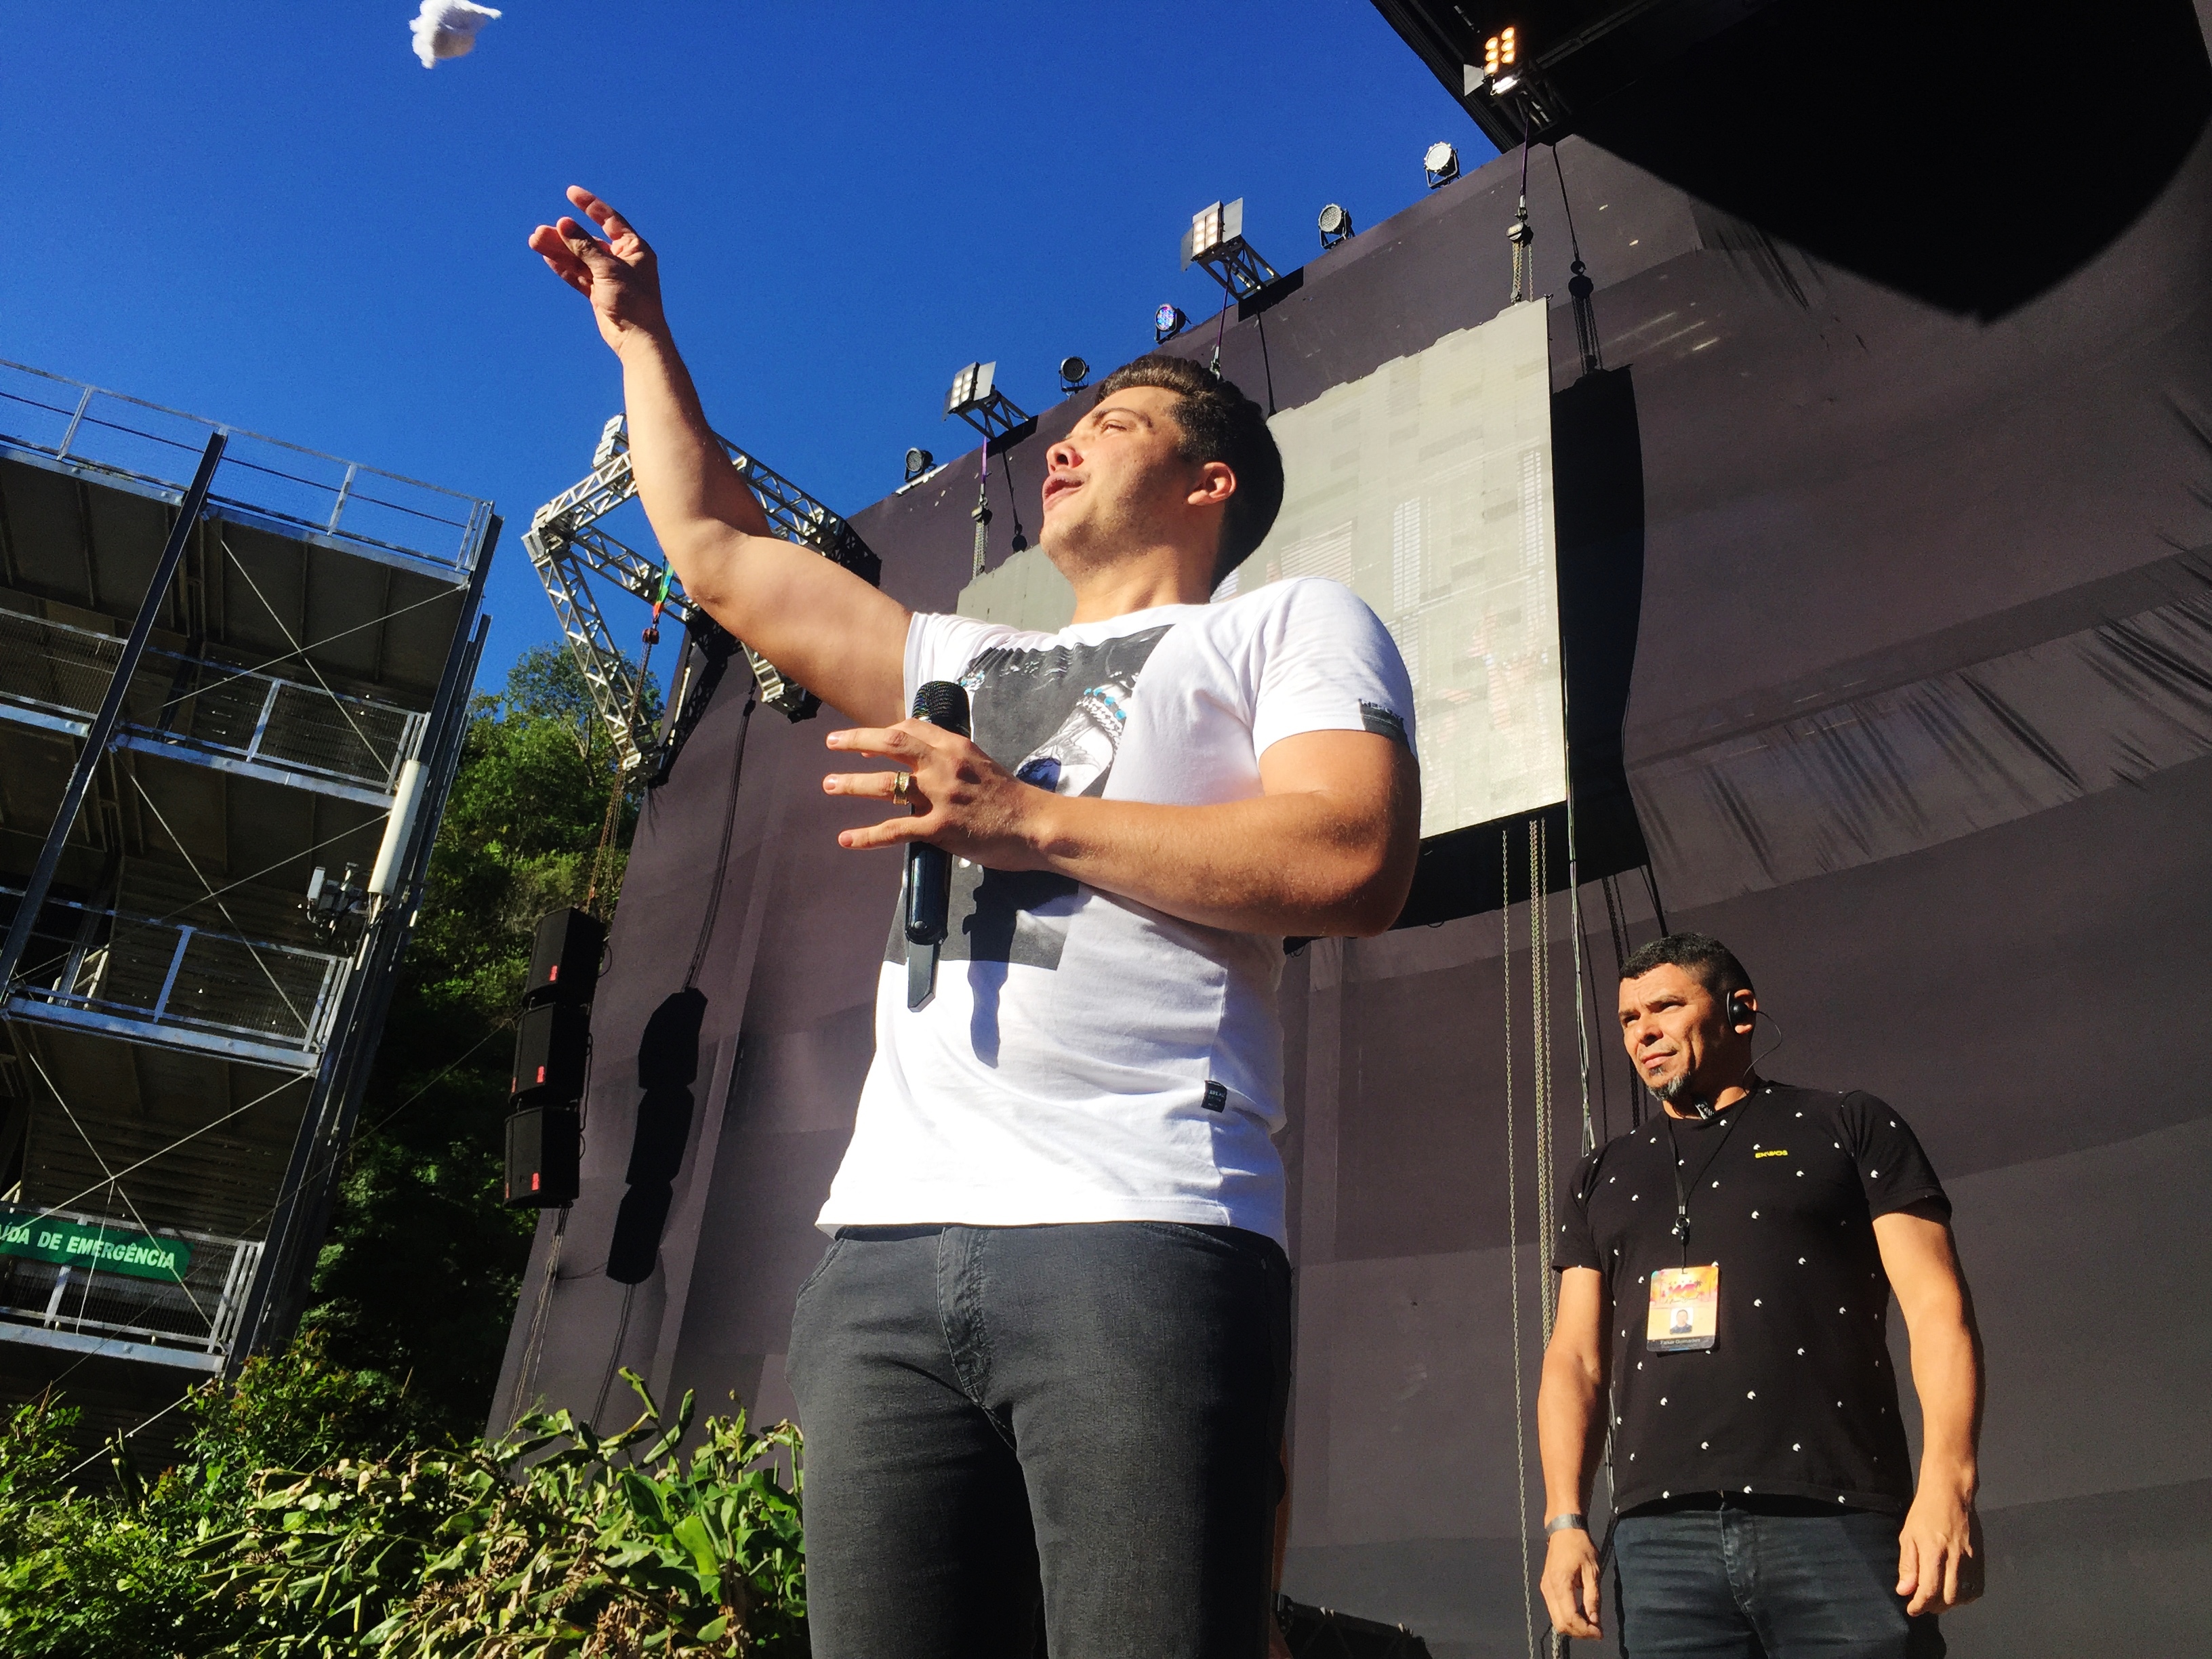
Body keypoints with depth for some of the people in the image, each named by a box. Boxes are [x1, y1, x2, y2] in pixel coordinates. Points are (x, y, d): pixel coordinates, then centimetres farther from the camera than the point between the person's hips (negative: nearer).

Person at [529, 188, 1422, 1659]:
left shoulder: (1292, 623, 13)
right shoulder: (964, 665, 31)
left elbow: (1356, 862, -6)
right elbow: (718, 553, 35)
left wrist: (1029, 820, -6)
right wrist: (642, 338, 42)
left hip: (1143, 1241, -5)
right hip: (886, 1253, 6)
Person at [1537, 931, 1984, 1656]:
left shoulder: (1849, 1128, 11)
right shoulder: (1603, 1178, 20)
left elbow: (1937, 1308, 1)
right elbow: (1575, 1357, 14)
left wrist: (1948, 1484, -13)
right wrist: (1565, 1520, 1)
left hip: (1838, 1524, -2)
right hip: (1661, 1539, 3)